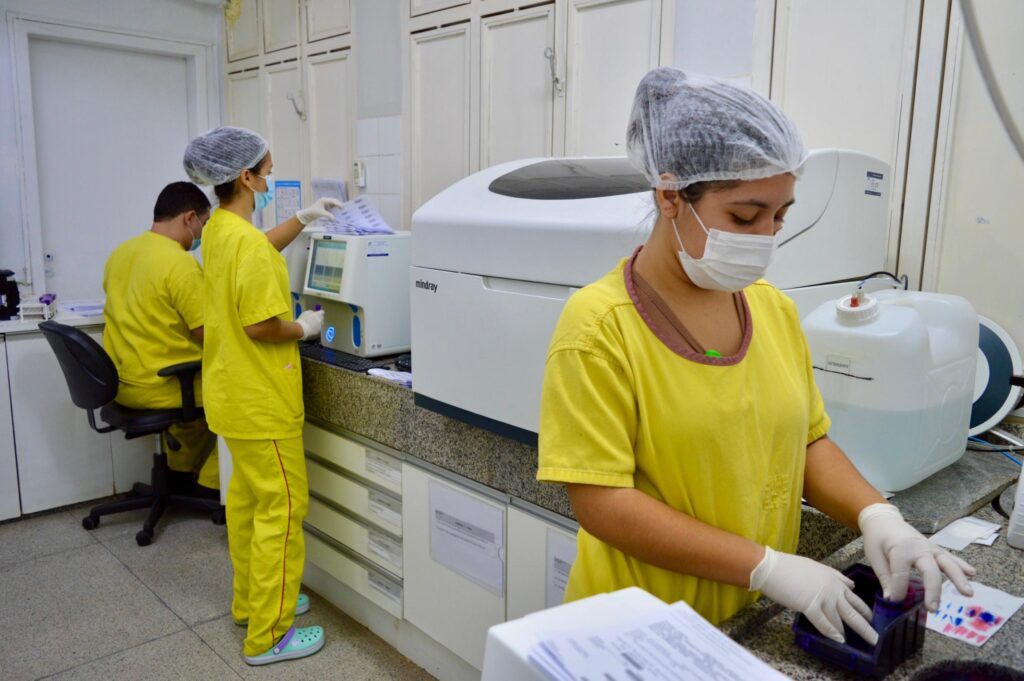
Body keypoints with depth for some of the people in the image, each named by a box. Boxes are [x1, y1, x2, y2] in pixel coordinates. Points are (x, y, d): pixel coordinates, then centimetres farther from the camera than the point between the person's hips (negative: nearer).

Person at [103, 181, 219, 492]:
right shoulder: (181, 263, -20)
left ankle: (181, 470, 35)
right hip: (159, 386, -9)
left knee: (206, 381, 30)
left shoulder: (120, 252, 6)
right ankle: (211, 482, 14)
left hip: (120, 382, 9)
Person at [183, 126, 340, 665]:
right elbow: (260, 325, -26)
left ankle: (251, 601, 35)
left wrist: (302, 219, 25)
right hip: (261, 399, -10)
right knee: (281, 508, -1)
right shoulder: (247, 242, -23)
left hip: (233, 392, 10)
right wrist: (305, 328, -9)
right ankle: (268, 636, 10)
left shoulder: (218, 230, 8)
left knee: (246, 497, 20)